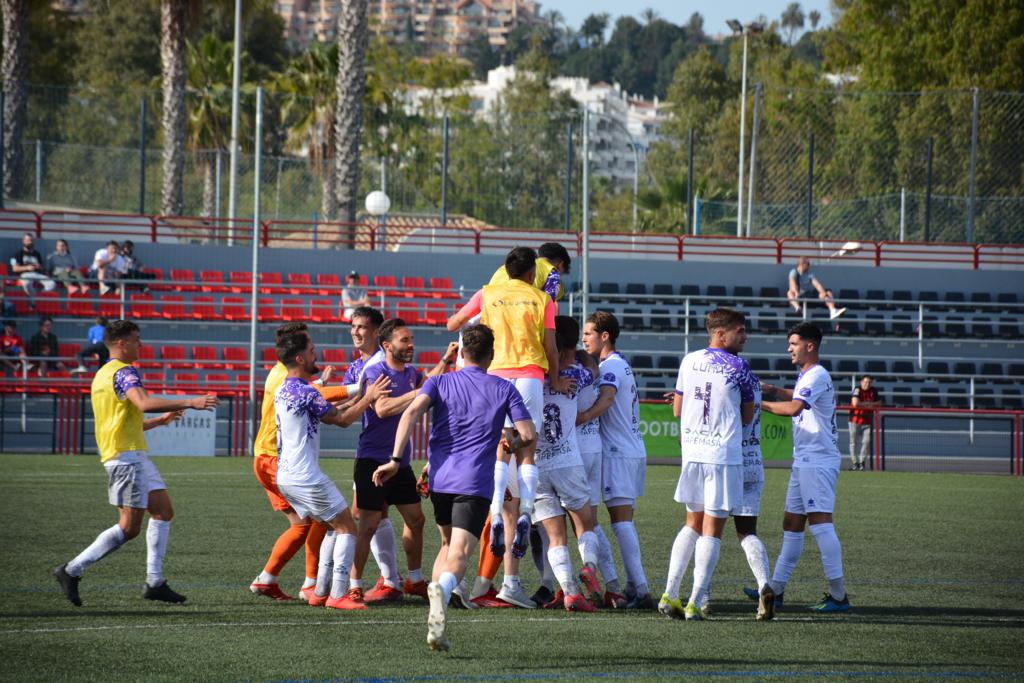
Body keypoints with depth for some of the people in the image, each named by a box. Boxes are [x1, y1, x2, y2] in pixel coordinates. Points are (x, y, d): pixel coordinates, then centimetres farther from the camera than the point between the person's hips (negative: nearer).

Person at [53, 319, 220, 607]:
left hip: (136, 457, 11)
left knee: (163, 512, 8)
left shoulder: (103, 374, 20)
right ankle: (71, 571, -5)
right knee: (129, 527, -8)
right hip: (126, 456, -11)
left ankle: (155, 582, 6)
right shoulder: (122, 372, -13)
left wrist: (160, 420, 25)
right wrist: (189, 402, -33)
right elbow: (144, 403, -32)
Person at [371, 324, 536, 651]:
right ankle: (441, 590, -49)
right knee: (458, 556, -14)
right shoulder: (504, 389, 6)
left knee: (448, 545, 25)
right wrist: (512, 440, 25)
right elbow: (529, 435, 1)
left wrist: (395, 459, -12)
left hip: (440, 480, 3)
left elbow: (411, 412, -9)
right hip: (475, 484, -3)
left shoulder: (440, 382, 9)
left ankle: (437, 621, 15)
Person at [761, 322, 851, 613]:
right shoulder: (808, 376, 18)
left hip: (818, 462, -11)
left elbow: (794, 407, -29)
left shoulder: (816, 376, -14)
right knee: (792, 524, 13)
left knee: (820, 522, -14)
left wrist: (759, 404, -20)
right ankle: (776, 589, 19)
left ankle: (838, 595, -17)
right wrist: (775, 391, 23)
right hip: (804, 462, 11)